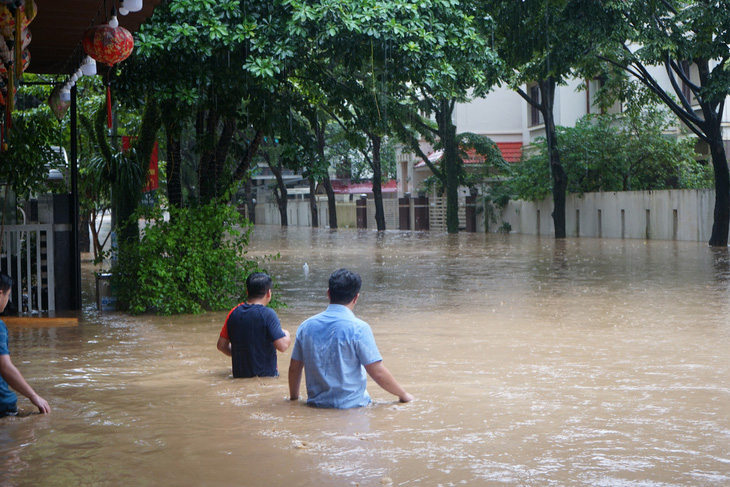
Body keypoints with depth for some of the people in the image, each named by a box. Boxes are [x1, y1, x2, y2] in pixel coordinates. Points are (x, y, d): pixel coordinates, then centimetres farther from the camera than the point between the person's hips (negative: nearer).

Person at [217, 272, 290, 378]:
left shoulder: (234, 313, 4)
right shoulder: (267, 314, -12)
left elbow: (221, 345, 11)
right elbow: (282, 346, -18)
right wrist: (287, 335, 4)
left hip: (239, 375, 5)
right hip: (266, 375, -5)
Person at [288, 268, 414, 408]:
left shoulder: (306, 326, 4)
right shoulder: (358, 328, -10)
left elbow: (294, 368, 13)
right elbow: (378, 373, -9)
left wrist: (293, 397, 29)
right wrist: (403, 395, 6)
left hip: (316, 404, 5)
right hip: (352, 406, -5)